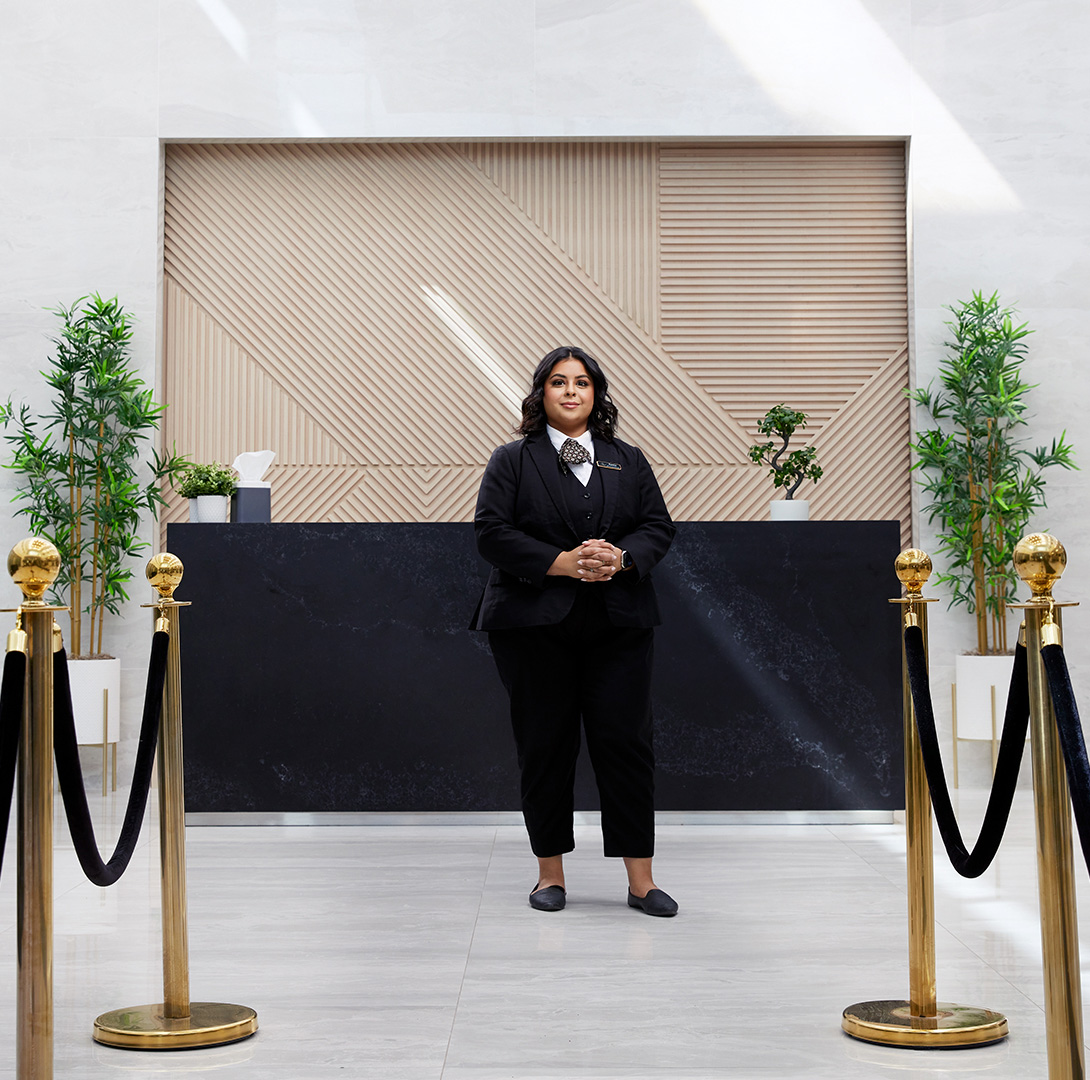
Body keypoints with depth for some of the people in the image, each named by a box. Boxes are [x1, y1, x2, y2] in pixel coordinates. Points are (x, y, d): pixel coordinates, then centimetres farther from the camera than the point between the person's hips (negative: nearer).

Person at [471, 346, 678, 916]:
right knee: (545, 747, 2)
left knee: (625, 742, -2)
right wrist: (560, 563, -16)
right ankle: (550, 872, 16)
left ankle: (640, 879, 4)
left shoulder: (628, 460, 15)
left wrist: (619, 557, -12)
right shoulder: (512, 461, 6)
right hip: (535, 625, -2)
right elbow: (492, 532, -5)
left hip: (618, 624, 2)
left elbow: (658, 526, 9)